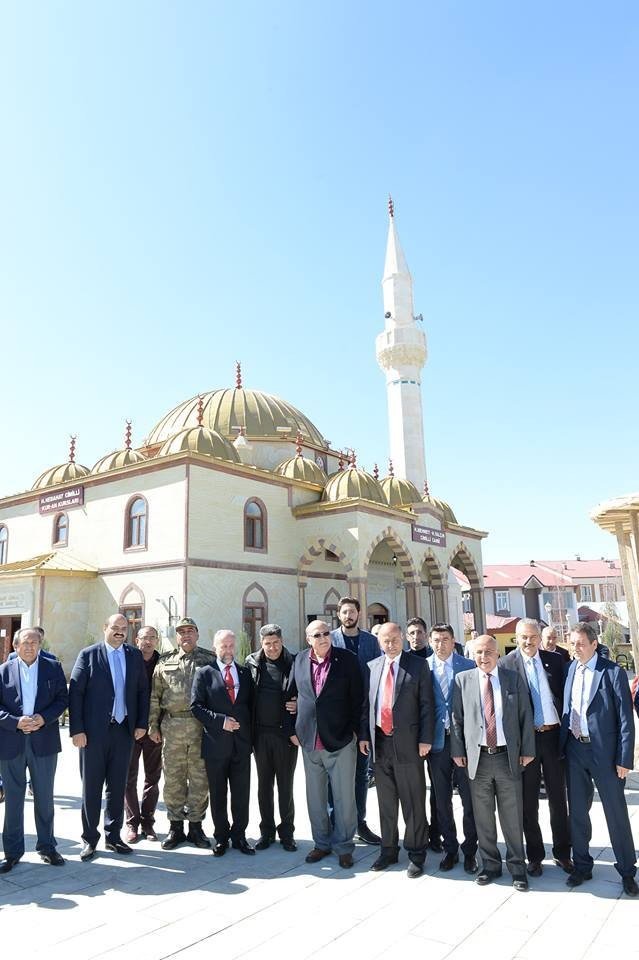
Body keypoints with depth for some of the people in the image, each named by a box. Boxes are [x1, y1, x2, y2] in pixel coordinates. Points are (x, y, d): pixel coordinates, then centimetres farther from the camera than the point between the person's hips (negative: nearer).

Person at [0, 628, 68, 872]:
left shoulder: (53, 667, 2)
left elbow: (62, 699, 1)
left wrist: (43, 718, -14)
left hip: (44, 742, 0)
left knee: (44, 797, 11)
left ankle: (47, 846, 26)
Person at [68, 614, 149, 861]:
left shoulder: (135, 655, 7)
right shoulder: (88, 654, -3)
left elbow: (142, 690, 9)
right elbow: (75, 692, -6)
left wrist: (141, 723, 3)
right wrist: (77, 729, -11)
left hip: (124, 730, 3)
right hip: (94, 731, -3)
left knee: (117, 786, 11)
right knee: (91, 786, 7)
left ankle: (113, 836, 25)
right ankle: (90, 838, 22)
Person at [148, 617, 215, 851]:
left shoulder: (210, 660, 5)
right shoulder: (165, 662, 10)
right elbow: (154, 696, 10)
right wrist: (153, 726, 5)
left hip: (202, 726, -1)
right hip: (172, 726, 1)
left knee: (199, 779, 5)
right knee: (173, 779, 8)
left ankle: (196, 826, 20)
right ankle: (175, 827, 22)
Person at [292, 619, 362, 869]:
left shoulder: (347, 659, -8)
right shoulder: (300, 660, 2)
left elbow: (357, 697, -5)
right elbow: (293, 695, 10)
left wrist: (355, 729, -6)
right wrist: (293, 730, 7)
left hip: (340, 740, -3)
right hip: (309, 741, 3)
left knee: (344, 797, 7)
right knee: (315, 798, 15)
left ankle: (343, 846, 25)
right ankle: (322, 843, 33)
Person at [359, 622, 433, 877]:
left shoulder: (418, 665, -4)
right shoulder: (372, 667, 7)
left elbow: (427, 704, -6)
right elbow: (365, 703, 10)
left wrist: (425, 739, -10)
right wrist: (363, 735, 5)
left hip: (407, 742, -4)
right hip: (379, 741, 4)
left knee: (413, 802, 6)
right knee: (386, 801, 17)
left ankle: (416, 854, 23)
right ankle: (388, 849, 33)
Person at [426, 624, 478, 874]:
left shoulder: (469, 666, -3)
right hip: (436, 739, 1)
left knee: (469, 798, 6)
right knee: (441, 799, 12)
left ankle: (469, 850, 24)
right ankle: (450, 849, 29)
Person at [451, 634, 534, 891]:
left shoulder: (514, 679, 2)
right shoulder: (462, 680, 1)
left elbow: (525, 716, 4)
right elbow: (456, 718, 4)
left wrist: (527, 750, 1)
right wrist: (458, 751, 1)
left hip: (508, 757, 0)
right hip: (477, 757, 0)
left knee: (512, 815, 8)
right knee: (483, 816, 10)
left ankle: (517, 866, 26)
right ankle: (490, 864, 27)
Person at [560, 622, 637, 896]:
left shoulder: (613, 672, -11)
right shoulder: (569, 669, 2)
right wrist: (562, 745, 5)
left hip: (604, 751, -4)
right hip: (574, 749, 4)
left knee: (616, 813, 8)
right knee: (577, 811, 14)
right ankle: (582, 866, 31)